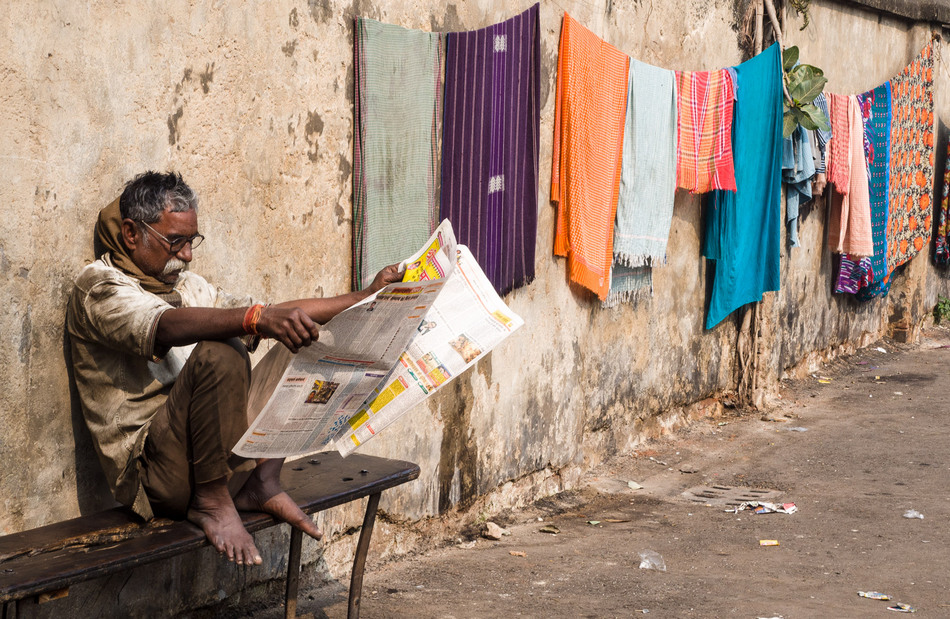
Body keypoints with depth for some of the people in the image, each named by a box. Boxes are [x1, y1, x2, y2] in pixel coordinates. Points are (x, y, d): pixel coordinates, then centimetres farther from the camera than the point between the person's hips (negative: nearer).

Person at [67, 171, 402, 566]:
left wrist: (367, 298, 8)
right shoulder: (99, 286, -6)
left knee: (299, 348, 5)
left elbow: (280, 316, 19)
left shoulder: (187, 286, 19)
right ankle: (211, 501, -18)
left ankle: (261, 482, -5)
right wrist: (259, 319, -43)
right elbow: (164, 326, -28)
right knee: (218, 355, -30)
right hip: (151, 470, -8)